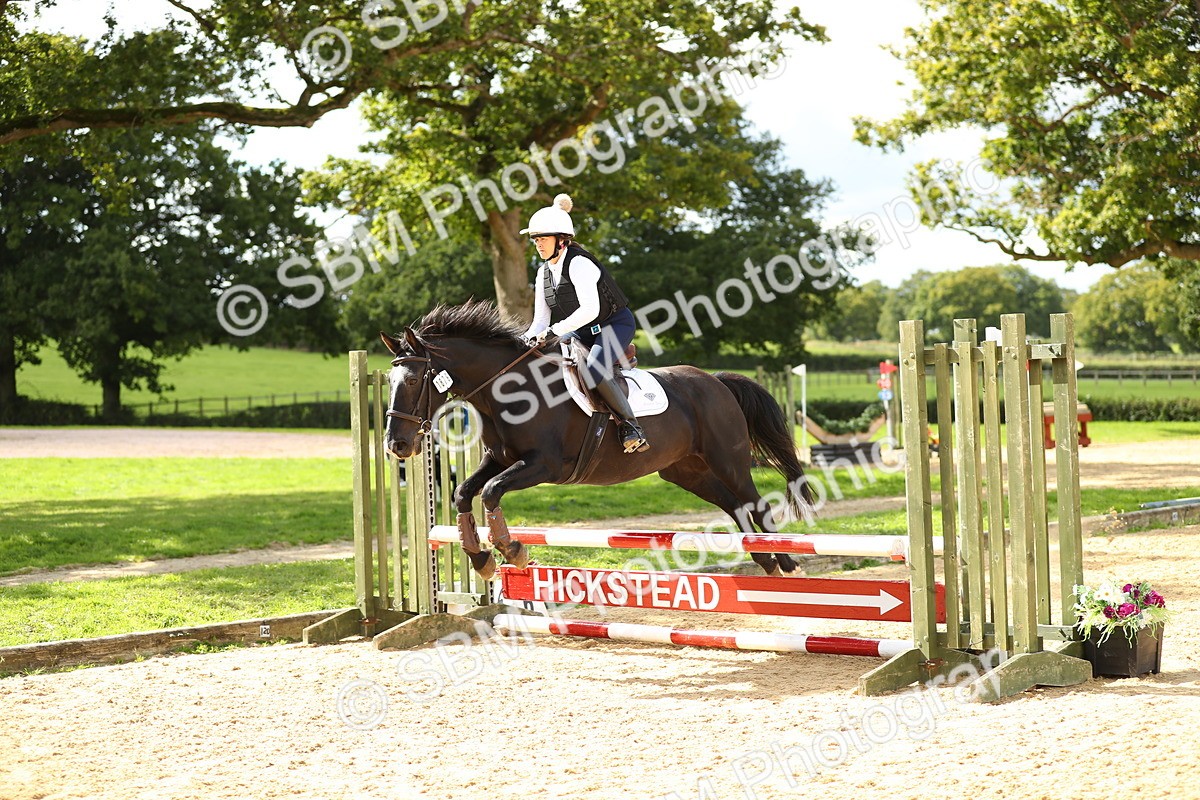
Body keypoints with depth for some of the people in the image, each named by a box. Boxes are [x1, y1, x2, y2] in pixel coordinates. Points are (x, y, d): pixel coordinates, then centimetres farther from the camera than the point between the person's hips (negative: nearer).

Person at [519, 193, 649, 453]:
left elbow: (589, 309, -32)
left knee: (593, 370, -34)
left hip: (615, 324, -9)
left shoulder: (579, 264, -21)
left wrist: (554, 331, -35)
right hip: (584, 332, 9)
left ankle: (631, 426, -23)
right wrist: (526, 340, -16)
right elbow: (541, 319, 4)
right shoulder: (544, 272, 5)